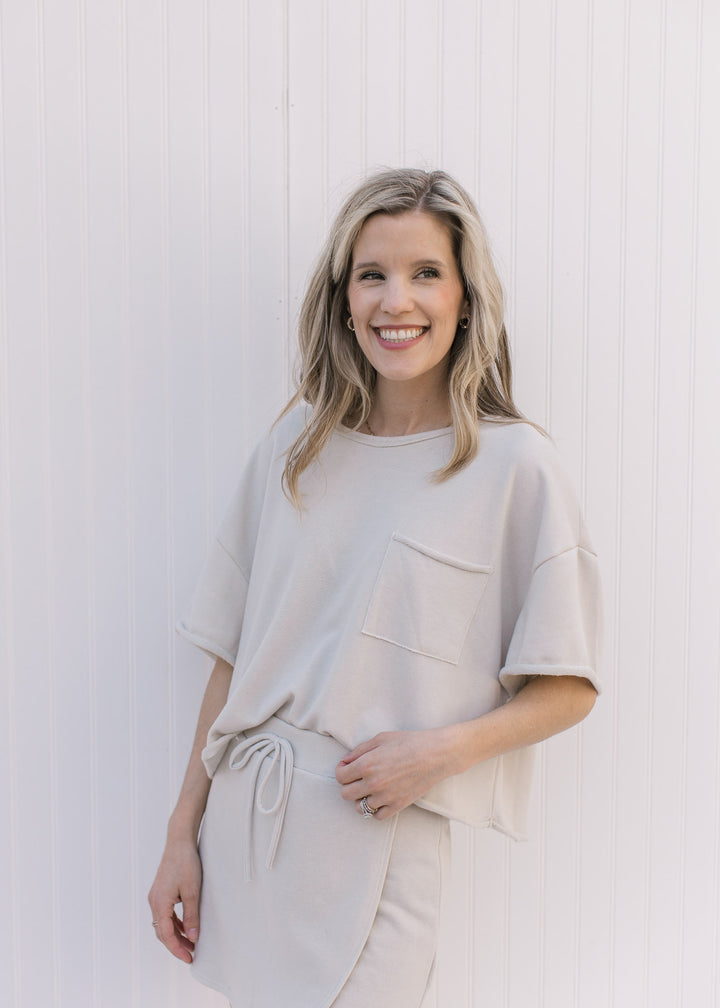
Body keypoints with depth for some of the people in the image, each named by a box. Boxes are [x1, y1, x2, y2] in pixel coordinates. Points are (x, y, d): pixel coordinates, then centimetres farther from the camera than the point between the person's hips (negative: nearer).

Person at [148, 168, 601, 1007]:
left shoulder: (513, 466, -7)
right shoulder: (292, 448, 4)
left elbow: (569, 688, -2)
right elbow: (233, 659, 6)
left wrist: (441, 748, -17)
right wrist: (183, 836, 6)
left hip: (378, 839, -3)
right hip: (242, 821, 4)